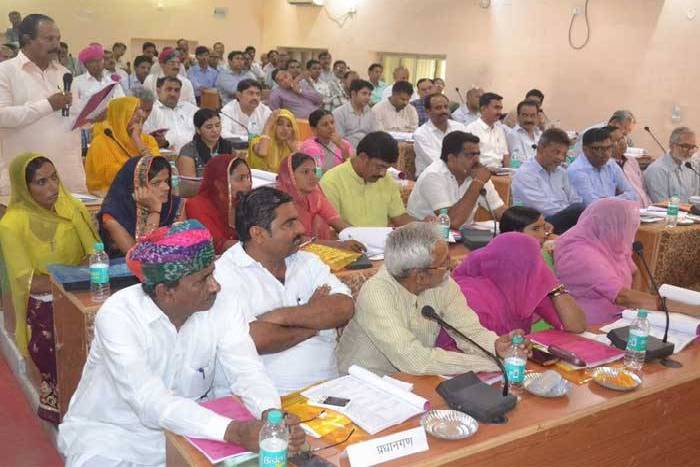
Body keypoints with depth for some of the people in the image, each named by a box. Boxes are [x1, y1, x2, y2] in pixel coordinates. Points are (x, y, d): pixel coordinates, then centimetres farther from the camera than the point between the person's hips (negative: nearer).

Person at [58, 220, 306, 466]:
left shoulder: (222, 306, -13)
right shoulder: (117, 315, -25)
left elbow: (247, 370, -17)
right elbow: (151, 402, -33)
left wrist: (273, 417, -39)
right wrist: (233, 431, -45)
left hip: (186, 427, 3)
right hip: (109, 431, -2)